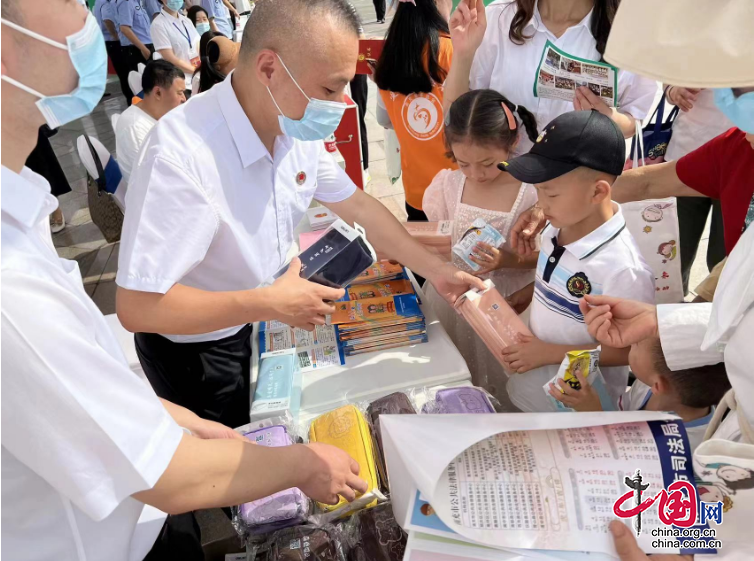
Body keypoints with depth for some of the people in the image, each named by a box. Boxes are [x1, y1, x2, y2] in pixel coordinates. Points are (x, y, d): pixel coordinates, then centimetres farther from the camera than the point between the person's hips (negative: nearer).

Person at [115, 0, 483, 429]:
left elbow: (357, 205, -1)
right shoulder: (182, 154, -37)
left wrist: (438, 272, -2)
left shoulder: (297, 126, -14)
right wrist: (270, 304, -32)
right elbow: (138, 307, -35)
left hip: (255, 322, 6)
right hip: (193, 350, -6)